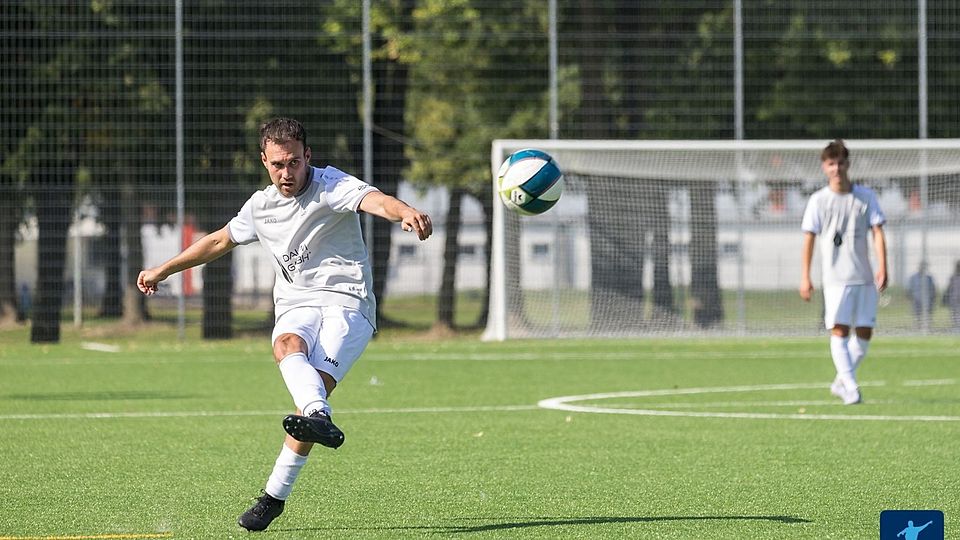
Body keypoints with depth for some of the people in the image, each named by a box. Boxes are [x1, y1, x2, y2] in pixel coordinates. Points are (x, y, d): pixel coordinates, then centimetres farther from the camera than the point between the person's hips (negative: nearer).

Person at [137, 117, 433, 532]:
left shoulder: (331, 186, -5)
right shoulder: (260, 206, 14)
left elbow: (376, 201, -26)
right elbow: (219, 240, 32)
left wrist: (406, 213, -50)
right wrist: (163, 271, 41)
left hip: (347, 301, -3)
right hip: (296, 305, 3)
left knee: (316, 385, -27)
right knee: (287, 346, -34)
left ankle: (275, 496, -31)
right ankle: (320, 418, -62)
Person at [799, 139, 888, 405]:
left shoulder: (866, 196, 6)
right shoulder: (819, 200, 1)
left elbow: (877, 233, 3)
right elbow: (808, 240, 2)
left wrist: (882, 268, -9)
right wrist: (805, 278, -4)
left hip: (864, 277, 2)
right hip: (835, 276, -2)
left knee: (864, 332, 2)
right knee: (839, 330, -12)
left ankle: (841, 382, 18)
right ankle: (850, 387, -13)